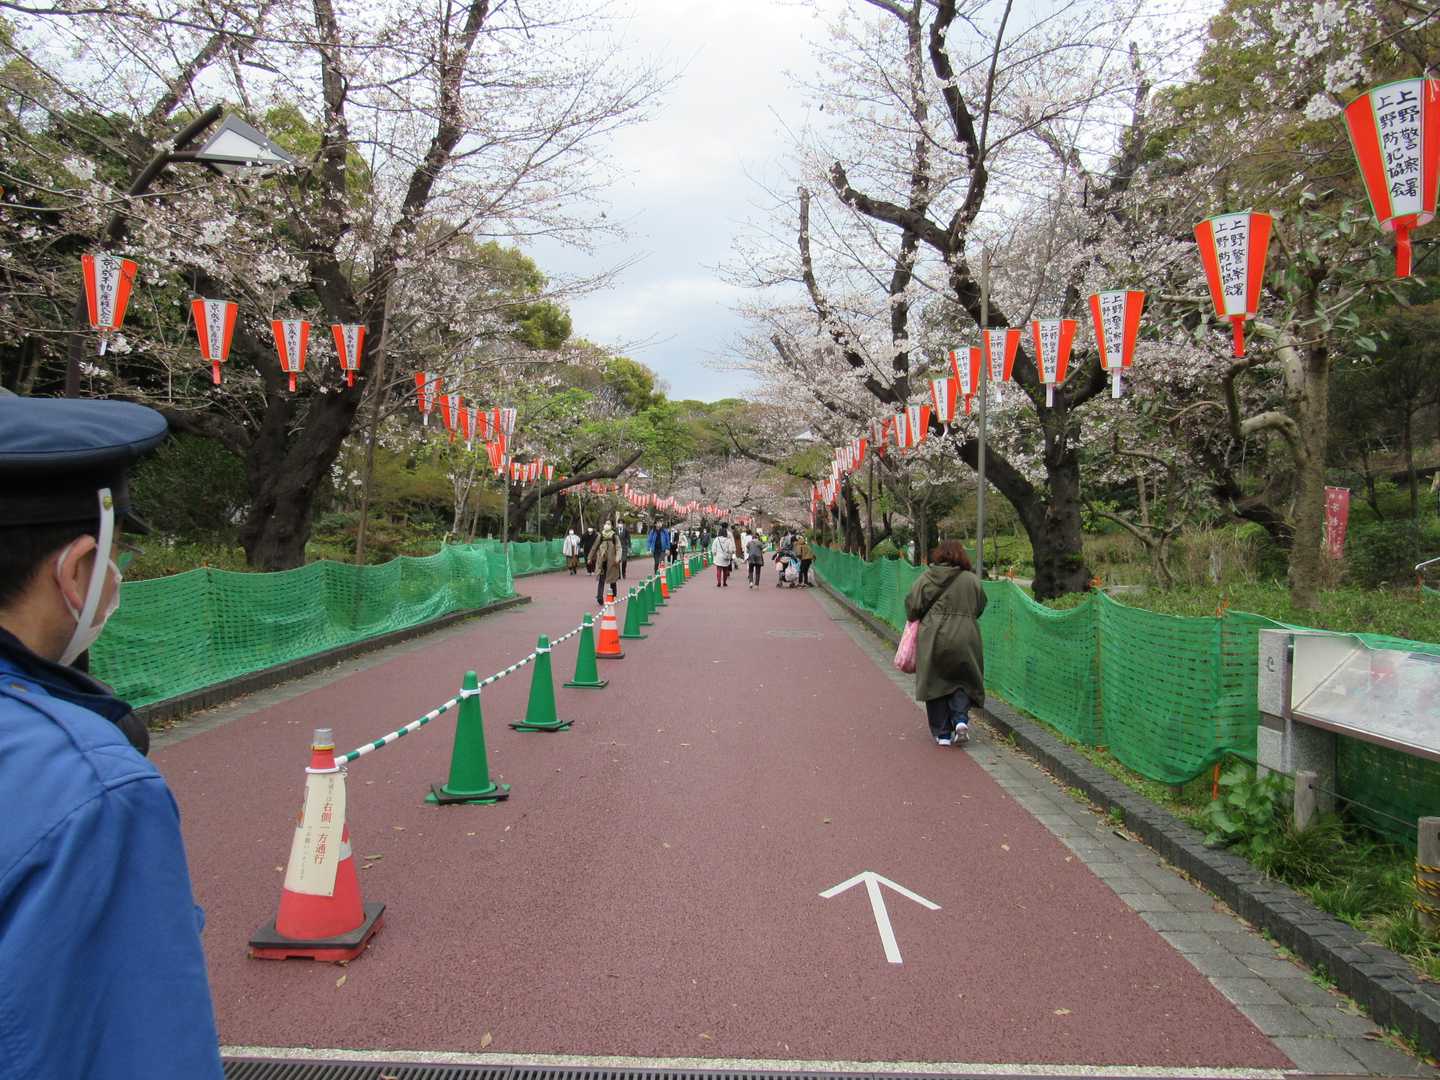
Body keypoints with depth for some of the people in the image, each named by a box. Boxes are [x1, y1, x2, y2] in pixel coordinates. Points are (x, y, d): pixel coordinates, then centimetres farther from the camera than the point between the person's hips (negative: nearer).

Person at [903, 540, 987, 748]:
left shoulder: (927, 577, -3)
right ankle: (960, 719, -5)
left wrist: (915, 620, 17)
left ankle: (942, 733, 9)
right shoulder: (972, 580, 3)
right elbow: (980, 608, 11)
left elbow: (913, 606, -3)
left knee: (936, 684, 9)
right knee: (962, 682, 17)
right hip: (965, 639, 1)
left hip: (934, 639, -1)